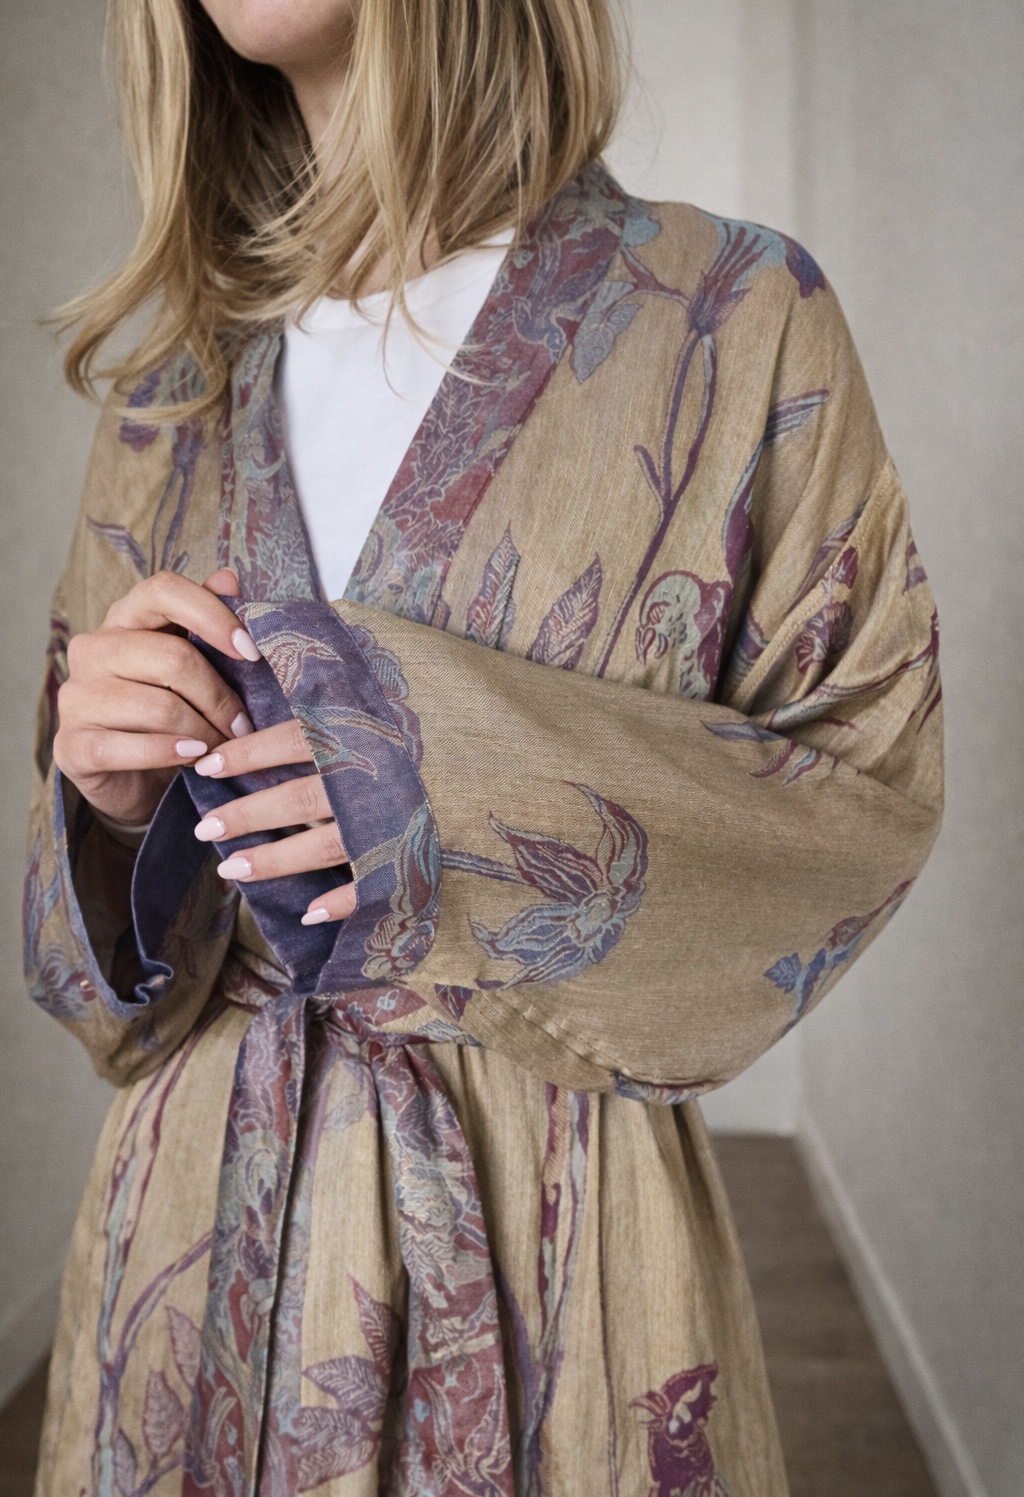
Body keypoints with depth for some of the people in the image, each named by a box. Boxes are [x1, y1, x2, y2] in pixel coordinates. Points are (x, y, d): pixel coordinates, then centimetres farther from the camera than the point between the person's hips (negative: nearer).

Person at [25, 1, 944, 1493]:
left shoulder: (733, 320, -7)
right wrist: (111, 795, -13)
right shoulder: (176, 389, 6)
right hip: (197, 1198, 4)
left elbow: (870, 773, -6)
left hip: (548, 1206, -3)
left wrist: (483, 791, -21)